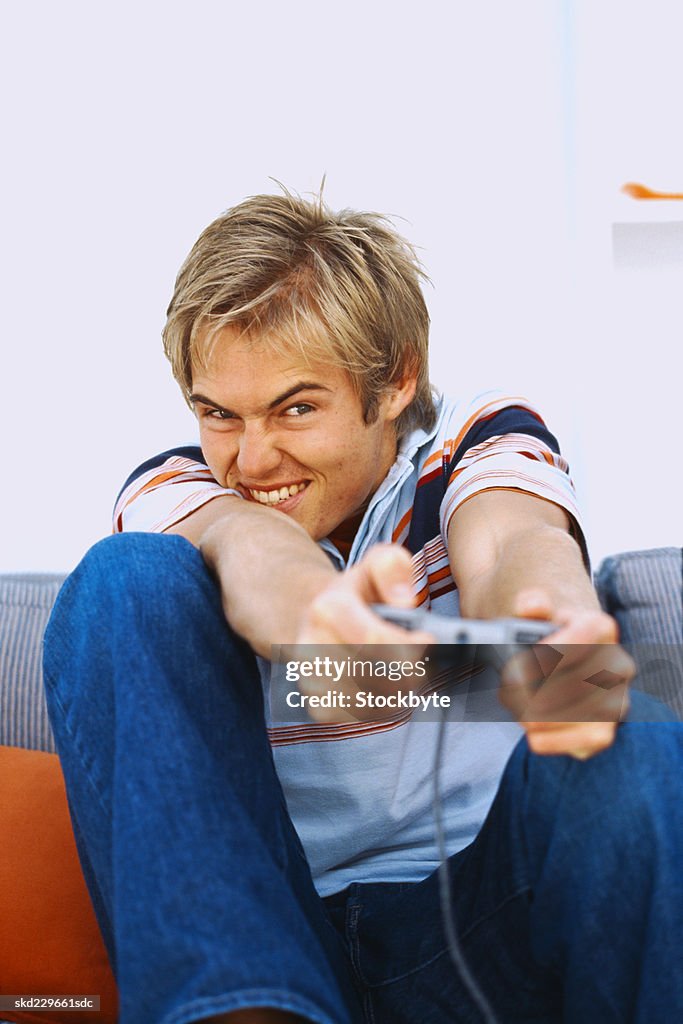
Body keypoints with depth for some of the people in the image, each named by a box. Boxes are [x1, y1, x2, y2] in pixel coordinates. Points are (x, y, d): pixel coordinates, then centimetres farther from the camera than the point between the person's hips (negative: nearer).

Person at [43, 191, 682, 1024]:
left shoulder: (485, 438, 5)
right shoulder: (170, 488, 6)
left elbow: (505, 542, -21)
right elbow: (244, 547, -20)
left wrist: (554, 630, -47)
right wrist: (314, 621, -46)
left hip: (473, 926, -1)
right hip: (260, 938, 2)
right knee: (128, 581, -18)